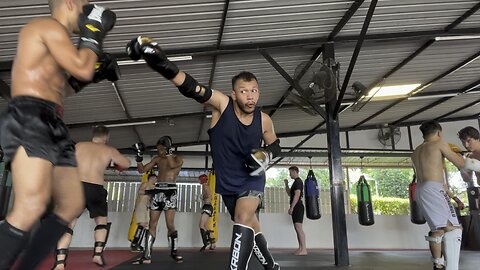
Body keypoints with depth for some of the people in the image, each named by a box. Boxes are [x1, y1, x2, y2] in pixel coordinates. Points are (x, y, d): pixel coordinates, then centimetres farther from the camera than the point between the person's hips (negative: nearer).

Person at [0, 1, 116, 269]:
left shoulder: (54, 40, 30)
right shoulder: (49, 26, 1)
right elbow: (82, 68, -12)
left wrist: (90, 76, 24)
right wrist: (93, 33, 3)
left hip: (52, 126, 10)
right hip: (29, 120, -10)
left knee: (72, 206, 7)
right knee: (32, 208, -25)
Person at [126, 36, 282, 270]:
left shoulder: (264, 120, -14)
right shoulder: (222, 105, -21)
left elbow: (275, 145, 6)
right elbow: (191, 88, -36)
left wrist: (266, 155, -16)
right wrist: (162, 64, -50)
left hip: (252, 180, -1)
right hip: (227, 182, 1)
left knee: (243, 220, -24)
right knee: (250, 227, 16)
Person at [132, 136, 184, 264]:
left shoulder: (178, 158, 2)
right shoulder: (157, 159, 14)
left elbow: (172, 165, -20)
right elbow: (142, 170, 14)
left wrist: (168, 151, -17)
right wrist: (139, 156, 2)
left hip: (170, 191, -4)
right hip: (157, 190, 4)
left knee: (170, 224, -7)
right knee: (152, 224, 3)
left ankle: (174, 252, 10)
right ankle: (147, 256, 7)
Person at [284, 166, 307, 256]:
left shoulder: (298, 181, -10)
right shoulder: (296, 182, 20)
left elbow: (297, 195, -19)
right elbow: (289, 193, 27)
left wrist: (291, 207, -21)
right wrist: (286, 184, 14)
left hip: (297, 207, -10)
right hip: (296, 207, 10)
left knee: (299, 227, -14)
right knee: (297, 228, 9)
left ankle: (304, 249, -15)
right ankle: (300, 248, 13)